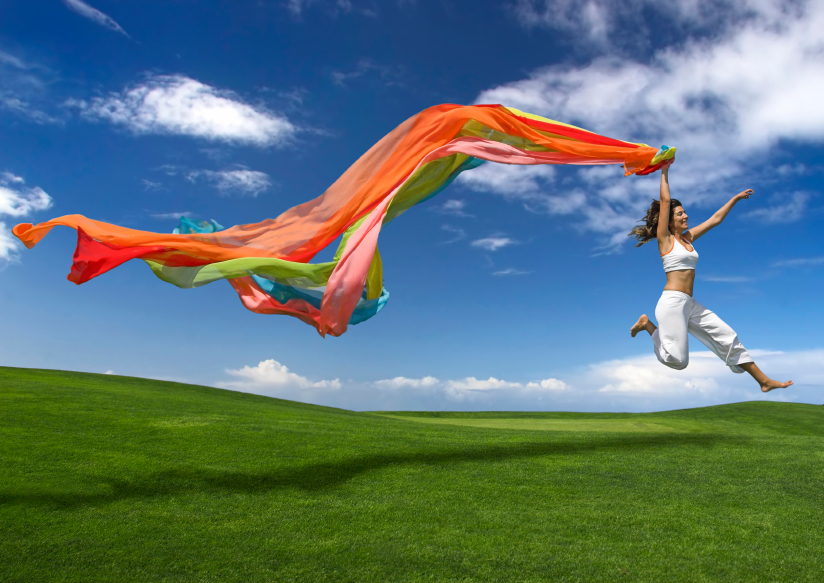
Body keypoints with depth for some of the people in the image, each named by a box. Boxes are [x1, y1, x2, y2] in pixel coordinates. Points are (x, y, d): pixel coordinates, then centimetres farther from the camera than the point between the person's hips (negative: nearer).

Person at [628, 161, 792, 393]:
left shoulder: (688, 237, 16)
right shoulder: (665, 239, -4)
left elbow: (715, 219, 25)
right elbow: (664, 202, -10)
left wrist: (736, 198, 28)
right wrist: (664, 171, -5)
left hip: (690, 304, 8)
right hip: (672, 302, -8)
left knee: (728, 337, 7)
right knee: (678, 360, -11)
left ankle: (764, 381, 18)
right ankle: (647, 324, 12)